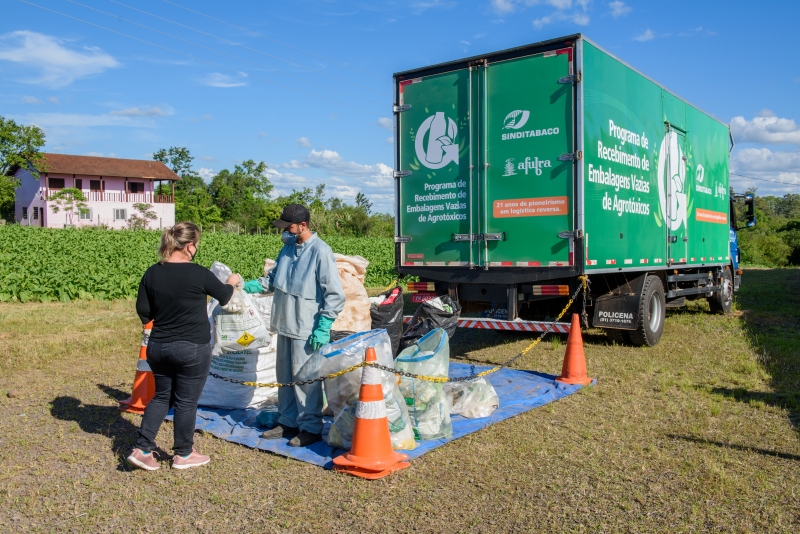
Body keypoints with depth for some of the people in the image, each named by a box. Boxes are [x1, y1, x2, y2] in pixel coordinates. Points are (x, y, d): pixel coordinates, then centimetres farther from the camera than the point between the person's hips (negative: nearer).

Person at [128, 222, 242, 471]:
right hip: (192, 349, -5)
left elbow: (143, 311, 3)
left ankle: (142, 449, 16)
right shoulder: (198, 273, -15)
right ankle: (183, 454, 22)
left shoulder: (152, 273, -2)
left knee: (162, 396, 20)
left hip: (158, 347, 5)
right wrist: (232, 283, 22)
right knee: (186, 401, 8)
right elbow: (223, 297, 1)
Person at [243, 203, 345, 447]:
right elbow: (274, 278, 21)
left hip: (306, 329, -8)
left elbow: (335, 295, -16)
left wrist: (323, 328, -17)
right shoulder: (289, 246, 8)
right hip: (285, 325, 8)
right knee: (284, 375, 17)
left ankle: (311, 427, 15)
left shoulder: (320, 252, -16)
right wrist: (253, 285, 4)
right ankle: (288, 422, 31)